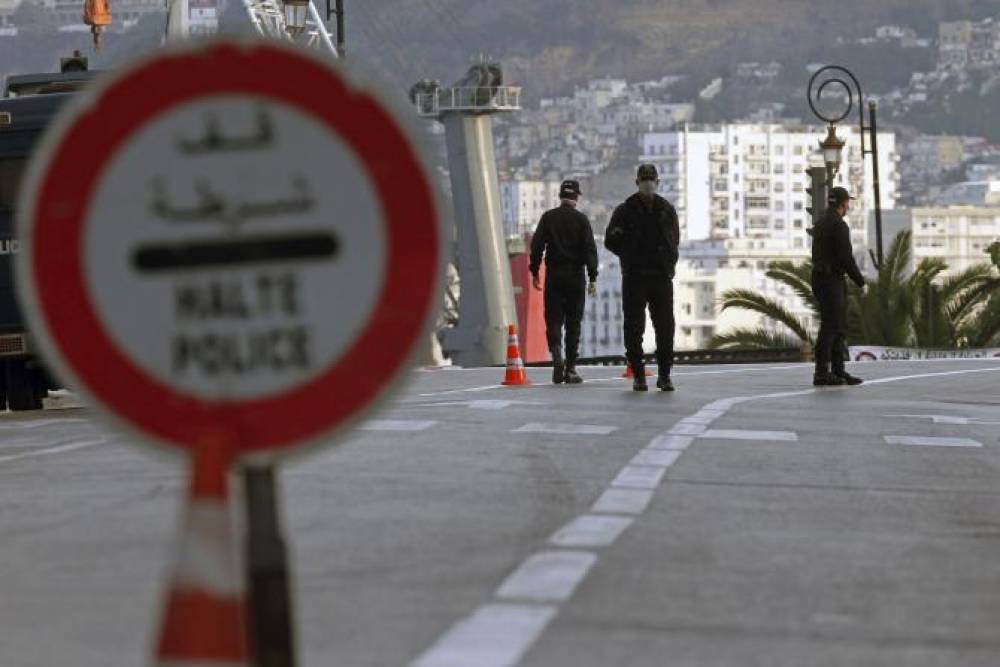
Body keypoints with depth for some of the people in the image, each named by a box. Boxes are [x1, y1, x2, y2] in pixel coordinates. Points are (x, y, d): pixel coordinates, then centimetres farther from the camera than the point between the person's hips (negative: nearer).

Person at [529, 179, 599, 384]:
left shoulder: (548, 218, 3)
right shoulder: (581, 219, -2)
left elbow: (537, 245, 0)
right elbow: (590, 249, -6)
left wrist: (534, 272, 6)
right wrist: (593, 278, -5)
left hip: (553, 275, 1)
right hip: (575, 275, -1)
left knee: (553, 319, 5)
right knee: (573, 322, 4)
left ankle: (556, 353, -22)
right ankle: (570, 369, 4)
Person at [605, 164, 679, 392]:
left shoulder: (667, 210, 10)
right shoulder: (626, 211, 3)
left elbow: (674, 240, 19)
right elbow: (611, 241, 5)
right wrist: (632, 256, 0)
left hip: (662, 277, 2)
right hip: (634, 278, -2)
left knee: (665, 327, -1)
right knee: (634, 328, -2)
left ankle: (665, 375, 5)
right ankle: (638, 375, 4)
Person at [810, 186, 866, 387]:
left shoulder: (820, 224, 15)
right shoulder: (839, 225, -15)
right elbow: (846, 257, -19)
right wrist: (861, 281, -9)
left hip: (820, 278, 9)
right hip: (832, 281, -9)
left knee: (839, 328, 12)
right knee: (830, 327, -8)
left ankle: (838, 371, 14)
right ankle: (821, 374, -8)